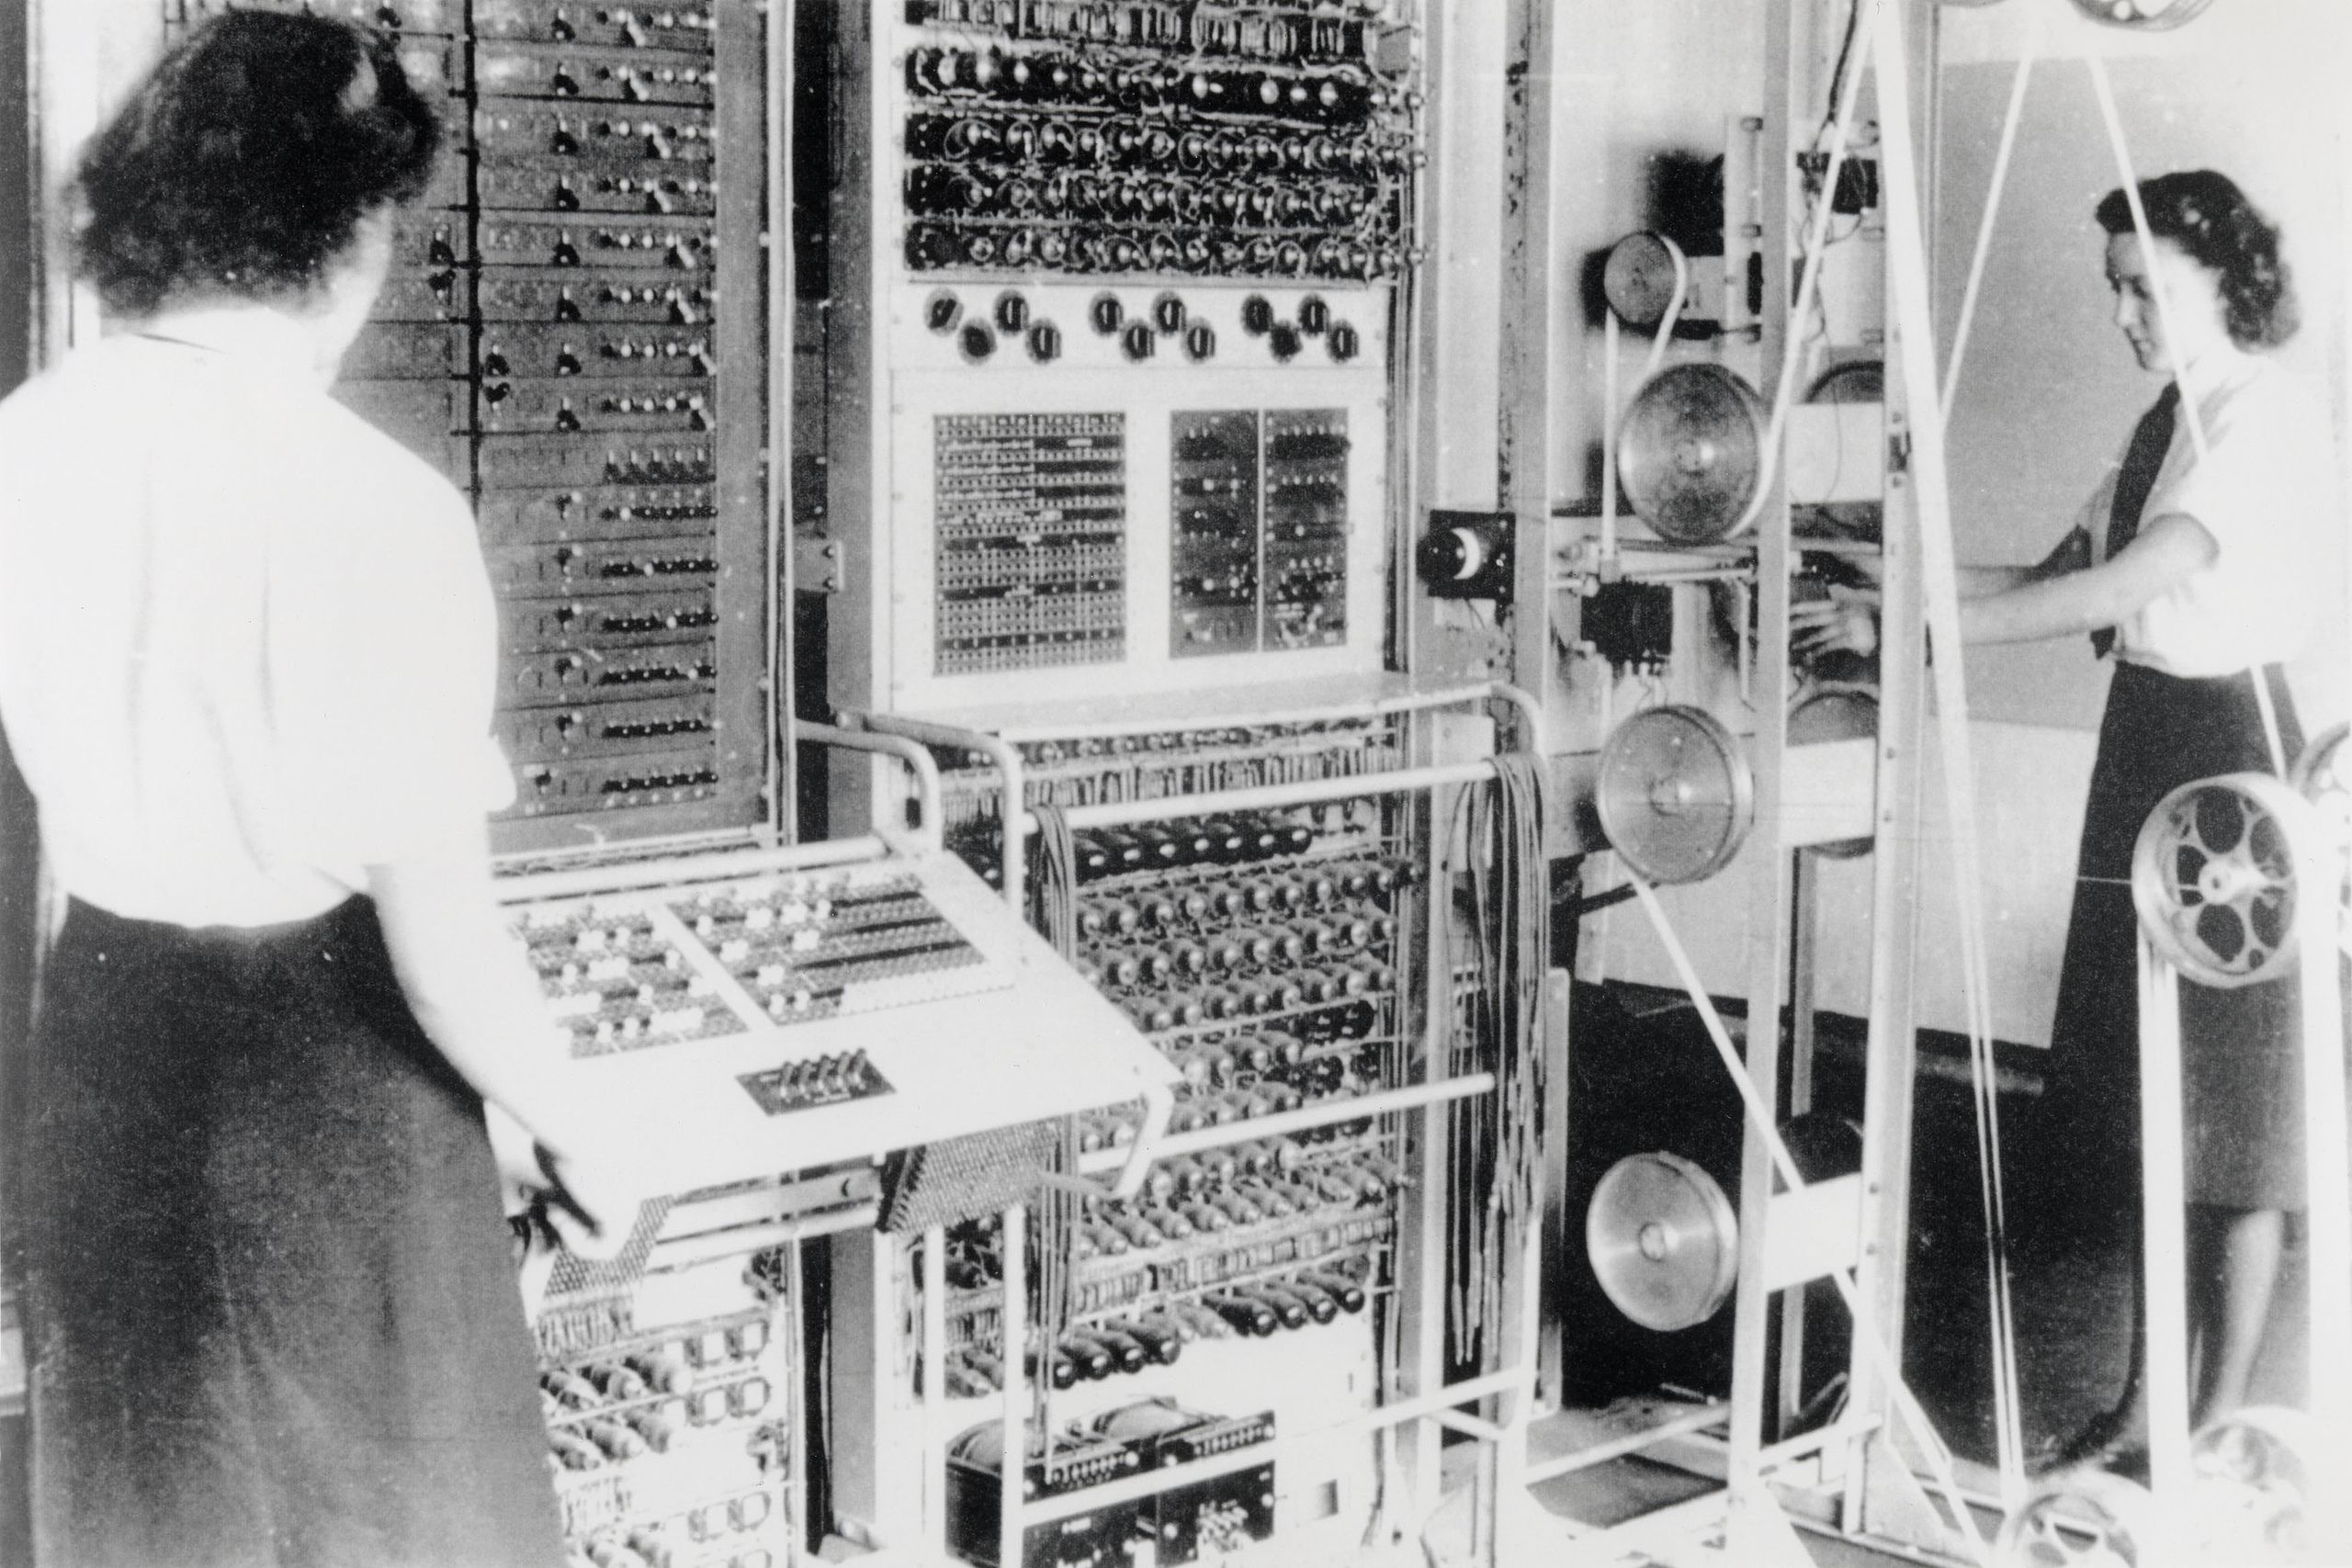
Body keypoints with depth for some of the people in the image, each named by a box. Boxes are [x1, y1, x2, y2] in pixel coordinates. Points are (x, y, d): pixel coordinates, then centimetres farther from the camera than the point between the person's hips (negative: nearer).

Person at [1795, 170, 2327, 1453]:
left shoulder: (2269, 420, -14)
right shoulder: (2164, 422, 14)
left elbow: (2120, 587, -25)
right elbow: (2060, 574, 9)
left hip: (2230, 746, -9)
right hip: (2142, 741, 9)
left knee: (2233, 1101, 1)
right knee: (2139, 1083, 12)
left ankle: (2222, 1419, 11)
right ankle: (2158, 1388, 23)